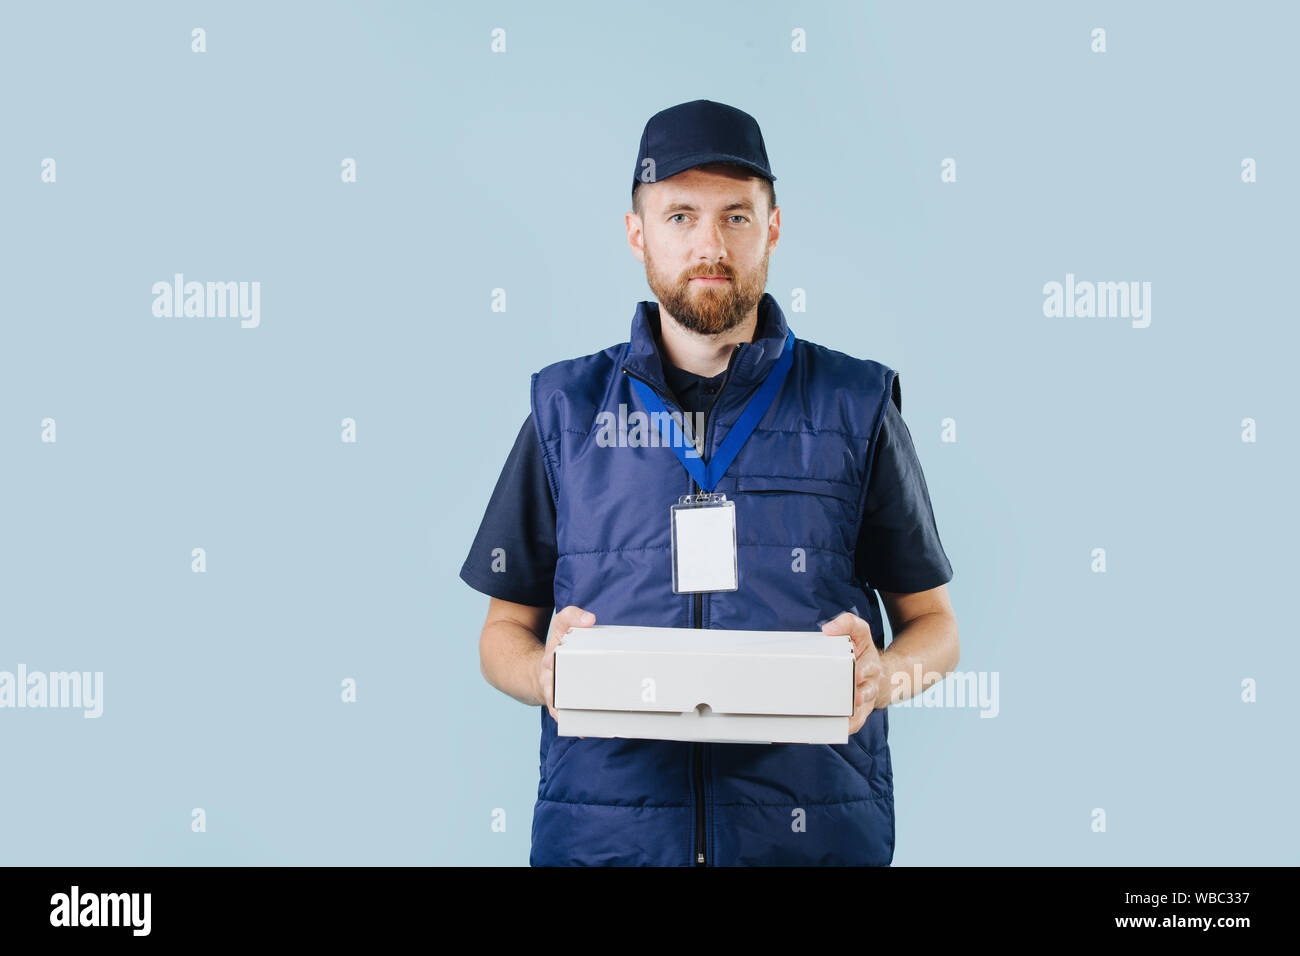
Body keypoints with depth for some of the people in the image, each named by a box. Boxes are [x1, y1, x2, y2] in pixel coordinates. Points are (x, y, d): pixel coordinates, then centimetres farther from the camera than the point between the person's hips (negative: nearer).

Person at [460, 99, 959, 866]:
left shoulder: (857, 408, 2)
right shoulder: (567, 411, 5)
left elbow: (933, 621, 8)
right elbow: (505, 628, 9)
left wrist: (882, 677, -13)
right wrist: (544, 674, -13)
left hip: (814, 829, 0)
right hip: (602, 832, 1)